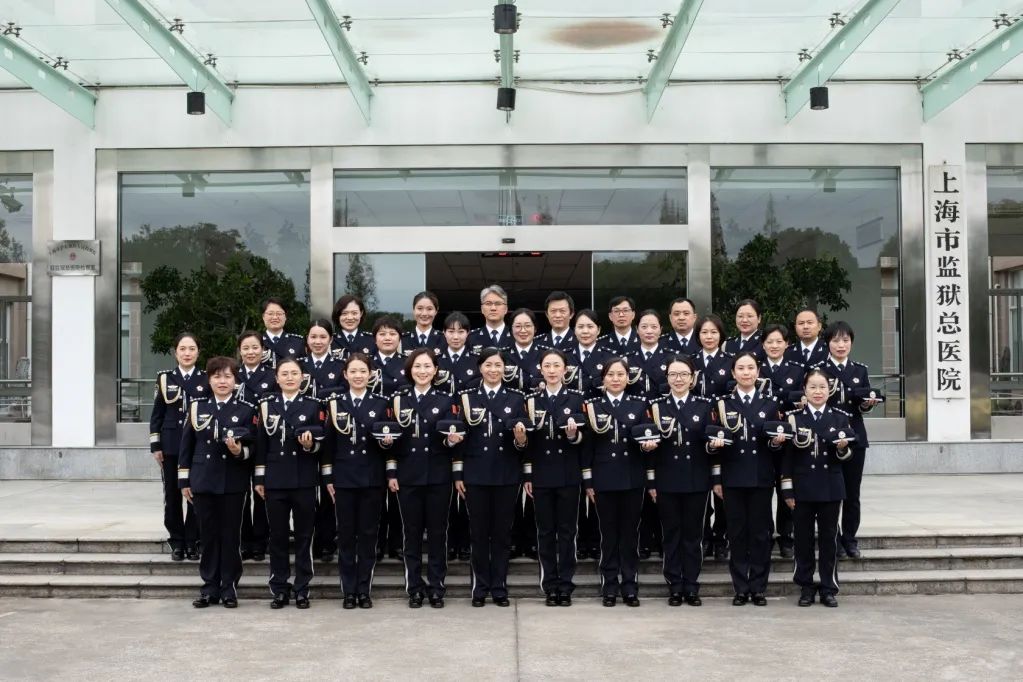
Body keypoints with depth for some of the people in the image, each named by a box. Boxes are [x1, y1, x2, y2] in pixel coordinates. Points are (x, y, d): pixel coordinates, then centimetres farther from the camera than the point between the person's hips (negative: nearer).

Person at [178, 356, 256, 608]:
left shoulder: (247, 409, 1)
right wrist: (184, 481, 5)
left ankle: (229, 588, 12)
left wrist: (240, 451, -21)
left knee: (231, 535, 3)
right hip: (203, 481, 2)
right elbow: (186, 445, 8)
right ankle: (210, 587, 15)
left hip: (233, 482, -2)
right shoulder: (197, 407, 7)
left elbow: (253, 447, 1)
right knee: (208, 535, 7)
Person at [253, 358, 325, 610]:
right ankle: (279, 589, 13)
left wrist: (310, 445, -20)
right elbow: (261, 444, 6)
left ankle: (302, 589, 11)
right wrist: (259, 478, 3)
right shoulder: (266, 404, 8)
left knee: (304, 535, 3)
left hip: (304, 481, -1)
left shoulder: (313, 405, 4)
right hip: (275, 480, 1)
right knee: (277, 535, 5)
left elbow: (322, 443, 2)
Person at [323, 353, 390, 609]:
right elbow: (329, 443, 3)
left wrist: (387, 441, -16)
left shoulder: (380, 403, 6)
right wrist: (328, 477, -1)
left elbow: (386, 442, 8)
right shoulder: (335, 403, 4)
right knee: (346, 535, 3)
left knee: (368, 534, 3)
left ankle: (364, 590, 11)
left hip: (372, 478, 0)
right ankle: (349, 590, 11)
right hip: (343, 477, 0)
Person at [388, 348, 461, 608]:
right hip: (408, 475, 1)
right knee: (411, 531, 5)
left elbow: (450, 437, -1)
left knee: (438, 531, 4)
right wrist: (391, 473, 0)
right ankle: (414, 588, 14)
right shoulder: (399, 399, 6)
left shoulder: (447, 399, 3)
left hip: (438, 475, -1)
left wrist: (452, 439, -24)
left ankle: (436, 587, 12)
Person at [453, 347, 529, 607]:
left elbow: (522, 440, 2)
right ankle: (480, 587, 14)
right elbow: (460, 437, 2)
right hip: (475, 474, 0)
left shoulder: (516, 398, 5)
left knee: (502, 532, 5)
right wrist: (458, 474, -1)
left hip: (506, 475, 0)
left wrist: (521, 440, -22)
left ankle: (499, 587, 14)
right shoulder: (467, 397, 3)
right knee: (478, 532, 5)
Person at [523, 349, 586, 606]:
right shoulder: (532, 400, 6)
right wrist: (526, 475, 1)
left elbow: (583, 437, -1)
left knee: (567, 531, 3)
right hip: (541, 475, 1)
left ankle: (565, 585, 10)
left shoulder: (576, 398, 2)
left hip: (568, 475, -1)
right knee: (545, 531, 5)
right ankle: (550, 586, 12)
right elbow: (528, 440, 5)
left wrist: (574, 435, -24)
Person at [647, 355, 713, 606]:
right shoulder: (656, 406, 2)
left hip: (696, 480, 0)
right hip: (667, 481, 0)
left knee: (693, 534, 6)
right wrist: (651, 482, -2)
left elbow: (709, 442, 1)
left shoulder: (705, 405, 4)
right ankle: (675, 587, 13)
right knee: (671, 534, 5)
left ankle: (691, 586, 15)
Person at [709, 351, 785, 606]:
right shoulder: (723, 404, 5)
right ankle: (741, 588, 10)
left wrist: (777, 441, -13)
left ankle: (758, 588, 11)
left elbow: (775, 443, 8)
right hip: (733, 478, -1)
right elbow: (715, 443, 4)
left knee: (760, 532, 3)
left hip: (761, 478, 1)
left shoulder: (770, 404, 9)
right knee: (737, 532, 3)